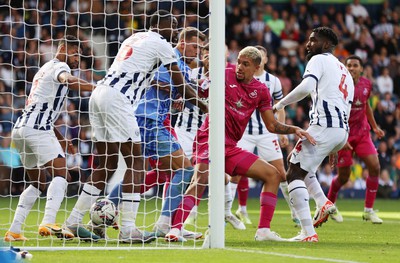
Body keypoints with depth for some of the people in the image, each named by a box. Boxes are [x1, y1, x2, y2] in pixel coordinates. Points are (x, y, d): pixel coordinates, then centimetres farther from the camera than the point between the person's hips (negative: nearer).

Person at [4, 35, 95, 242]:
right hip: (37, 127, -10)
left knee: (38, 182, 19)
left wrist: (61, 139, 36)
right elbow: (67, 80, -25)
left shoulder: (45, 70, 30)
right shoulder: (59, 66, 1)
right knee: (61, 174, -17)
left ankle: (13, 231, 12)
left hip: (21, 128, 10)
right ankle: (48, 223, -34)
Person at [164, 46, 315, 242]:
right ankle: (175, 229, -37)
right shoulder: (225, 75, -1)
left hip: (231, 148, 6)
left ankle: (263, 231, 5)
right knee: (201, 180, -31)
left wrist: (294, 130, 2)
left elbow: (272, 125, 16)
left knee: (273, 175, 5)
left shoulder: (261, 90, 9)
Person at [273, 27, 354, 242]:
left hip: (324, 126, -9)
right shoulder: (344, 71, 28)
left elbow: (306, 87, -17)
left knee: (293, 174, -5)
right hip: (343, 131, 9)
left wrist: (280, 104, -8)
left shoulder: (319, 60, 3)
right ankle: (323, 202, 7)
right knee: (296, 161, 27)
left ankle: (308, 232, -17)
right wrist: (333, 149, 28)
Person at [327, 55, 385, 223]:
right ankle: (329, 204, 29)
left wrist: (374, 127, 23)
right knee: (343, 176, 0)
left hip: (362, 132, 5)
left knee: (375, 167, -11)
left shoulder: (366, 85, 1)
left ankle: (368, 210, -1)